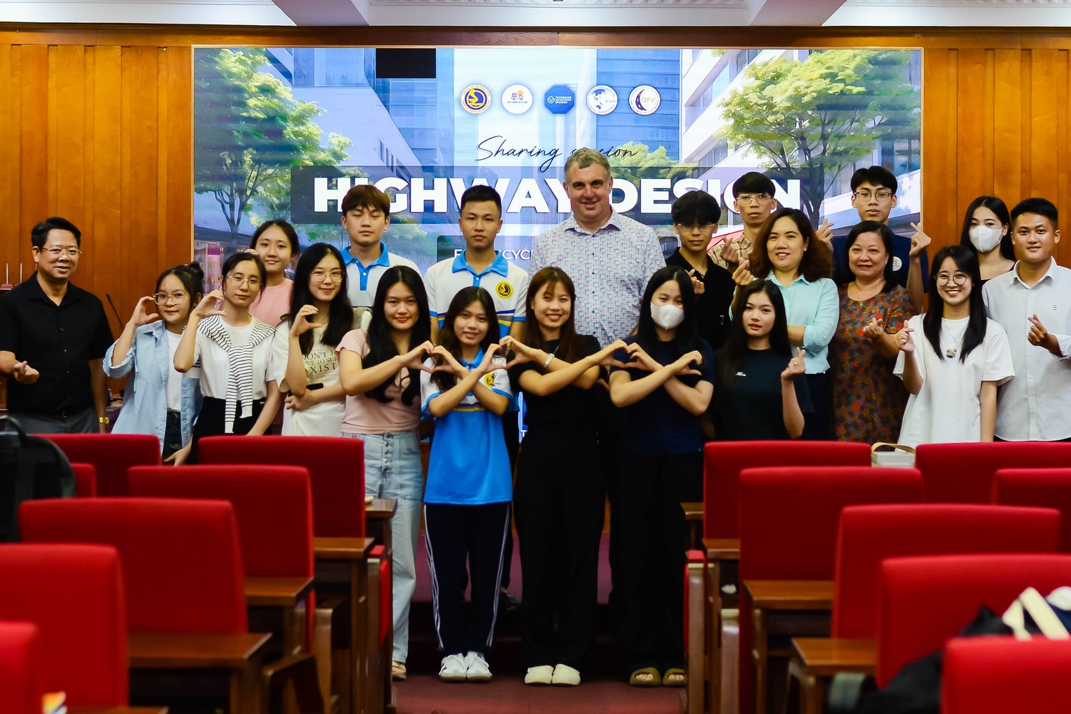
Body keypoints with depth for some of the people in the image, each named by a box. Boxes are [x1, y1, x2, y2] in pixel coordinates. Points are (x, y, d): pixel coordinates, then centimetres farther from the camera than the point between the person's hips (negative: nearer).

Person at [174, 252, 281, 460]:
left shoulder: (268, 334, 5)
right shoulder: (204, 328, -1)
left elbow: (275, 393, 3)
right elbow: (181, 364, -21)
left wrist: (254, 435, -9)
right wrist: (195, 316, -15)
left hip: (254, 425, 2)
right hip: (212, 424, -2)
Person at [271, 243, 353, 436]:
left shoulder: (358, 321, 1)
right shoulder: (285, 330, 3)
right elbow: (297, 387, -9)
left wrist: (313, 396, -8)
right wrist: (294, 337, -16)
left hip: (346, 426, 0)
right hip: (303, 428, 0)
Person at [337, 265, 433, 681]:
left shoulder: (428, 350, 10)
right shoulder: (359, 340, 3)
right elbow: (351, 382, -17)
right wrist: (403, 359, -22)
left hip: (406, 455, 2)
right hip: (360, 452, -2)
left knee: (401, 560, 3)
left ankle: (392, 650, 10)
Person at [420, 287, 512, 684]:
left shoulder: (497, 364, 6)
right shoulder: (434, 364, 4)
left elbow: (498, 405, -10)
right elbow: (436, 407, -12)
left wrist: (462, 371, -14)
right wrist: (475, 373, -16)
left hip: (490, 484, 1)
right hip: (445, 483, -1)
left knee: (486, 570, 6)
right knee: (447, 571, 4)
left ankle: (477, 649, 17)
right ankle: (451, 649, 15)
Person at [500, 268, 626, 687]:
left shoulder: (587, 345, 13)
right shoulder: (519, 353, 7)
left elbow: (586, 381, -8)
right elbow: (540, 386, -12)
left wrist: (539, 355, -10)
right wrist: (594, 358, -15)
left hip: (582, 459, 1)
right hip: (538, 459, -1)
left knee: (580, 555, 0)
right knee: (537, 557, 1)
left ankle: (571, 656, 7)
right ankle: (539, 656, 10)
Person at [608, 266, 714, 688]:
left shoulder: (699, 350, 7)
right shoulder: (630, 349, 6)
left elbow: (698, 403, -7)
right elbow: (620, 395, -12)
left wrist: (655, 368, -11)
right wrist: (673, 367, -12)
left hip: (684, 463, 0)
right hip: (640, 462, 0)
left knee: (679, 557, -1)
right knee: (639, 557, 1)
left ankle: (675, 656, 8)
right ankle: (640, 657, 7)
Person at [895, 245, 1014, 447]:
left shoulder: (992, 331, 0)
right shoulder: (917, 325, 1)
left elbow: (989, 393, 0)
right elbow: (913, 387, -1)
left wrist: (986, 444, -5)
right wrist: (909, 354, -19)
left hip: (968, 438, 0)